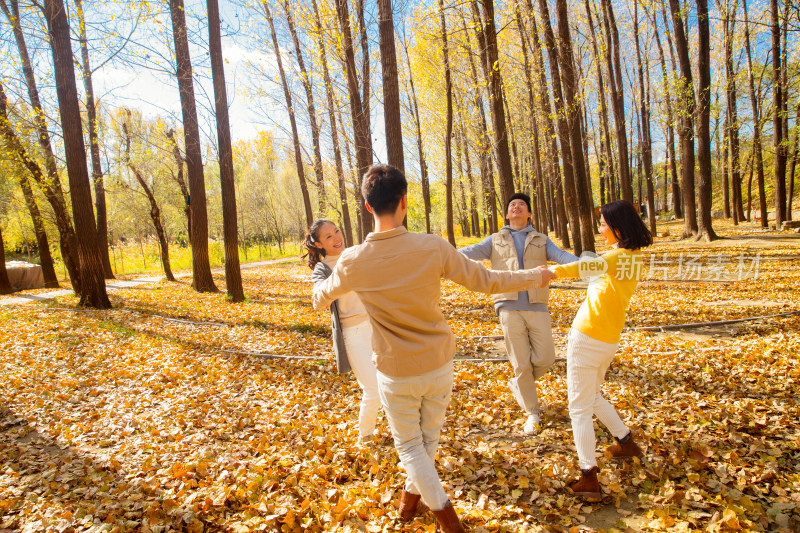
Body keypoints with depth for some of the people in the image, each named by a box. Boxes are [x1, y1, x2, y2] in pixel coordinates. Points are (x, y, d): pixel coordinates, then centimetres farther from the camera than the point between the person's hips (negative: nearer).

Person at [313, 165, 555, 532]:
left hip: (395, 373, -1)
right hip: (438, 365, 1)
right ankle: (411, 496, 44)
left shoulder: (352, 262, -15)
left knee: (408, 444, 19)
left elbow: (323, 295, 7)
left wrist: (319, 294, 33)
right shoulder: (433, 248, -19)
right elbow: (486, 281, -9)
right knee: (429, 436, 24)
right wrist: (533, 277, 9)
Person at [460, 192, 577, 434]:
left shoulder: (541, 240, 14)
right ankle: (532, 412, 21)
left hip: (537, 308, 2)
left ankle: (518, 383, 29)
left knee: (545, 358, -2)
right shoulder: (495, 241, 12)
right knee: (521, 364, 2)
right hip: (509, 308, -1)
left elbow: (562, 256, -2)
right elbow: (472, 252, -3)